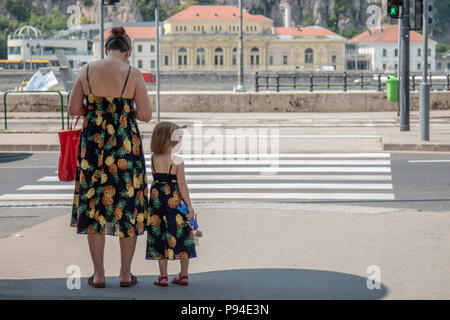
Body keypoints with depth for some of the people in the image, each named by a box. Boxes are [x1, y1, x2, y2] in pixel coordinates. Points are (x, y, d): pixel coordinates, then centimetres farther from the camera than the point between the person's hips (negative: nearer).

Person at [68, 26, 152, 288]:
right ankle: (126, 274, 14)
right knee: (128, 207, 9)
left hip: (93, 142, 2)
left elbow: (73, 109, 3)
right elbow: (146, 115, -6)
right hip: (126, 146, -2)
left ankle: (99, 275, 14)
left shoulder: (87, 71, 0)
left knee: (93, 207, 10)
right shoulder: (133, 74, -6)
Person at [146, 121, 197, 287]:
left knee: (160, 237, 8)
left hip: (158, 201, 2)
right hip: (175, 201, -2)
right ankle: (183, 275, 14)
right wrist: (189, 205, -7)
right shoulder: (177, 161, -11)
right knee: (182, 237, 10)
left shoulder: (154, 159, -4)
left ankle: (163, 276, 8)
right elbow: (182, 185, -12)